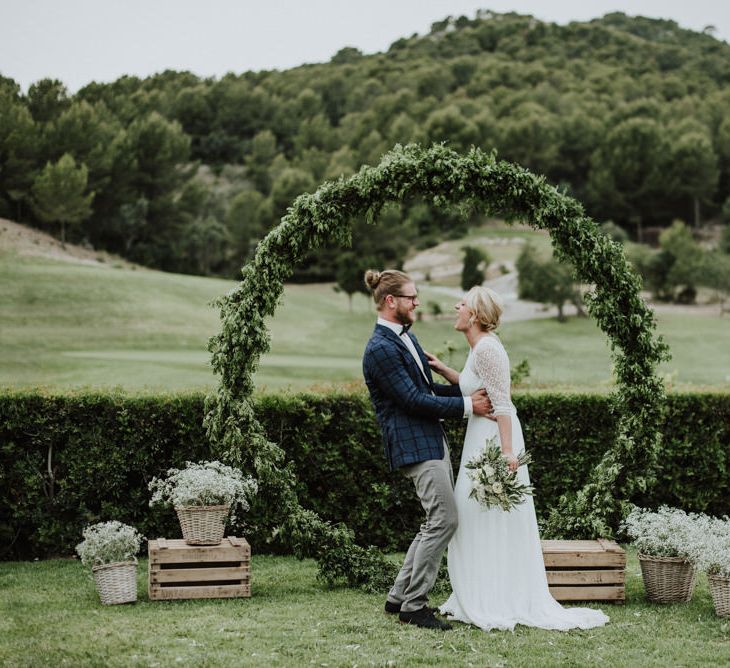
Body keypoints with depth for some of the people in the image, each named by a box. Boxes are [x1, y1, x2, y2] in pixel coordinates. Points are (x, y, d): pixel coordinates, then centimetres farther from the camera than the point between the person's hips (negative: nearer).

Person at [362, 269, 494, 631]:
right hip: (413, 445, -10)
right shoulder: (380, 349, -17)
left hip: (433, 440, 10)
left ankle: (400, 595, 20)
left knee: (436, 522, 12)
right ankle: (413, 605, -1)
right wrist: (467, 406, -15)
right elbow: (414, 401, -19)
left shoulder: (405, 337, 15)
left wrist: (473, 391, 9)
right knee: (444, 520, -10)